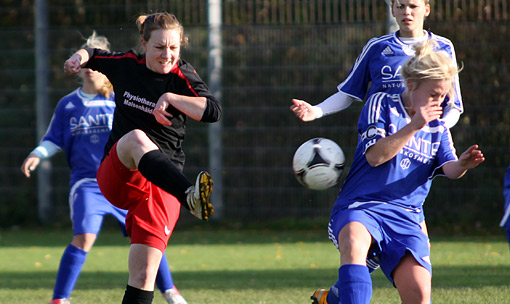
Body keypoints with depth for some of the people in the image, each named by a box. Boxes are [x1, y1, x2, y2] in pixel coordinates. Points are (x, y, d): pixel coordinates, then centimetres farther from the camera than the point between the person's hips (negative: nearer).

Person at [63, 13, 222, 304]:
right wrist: (79, 57, 5)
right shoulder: (126, 65, 6)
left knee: (144, 276, -11)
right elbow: (93, 55, 27)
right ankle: (190, 196, -62)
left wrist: (170, 98, -24)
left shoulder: (183, 77, -2)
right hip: (116, 177, 0)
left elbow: (213, 111, -19)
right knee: (136, 138, -37)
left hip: (162, 180, 0)